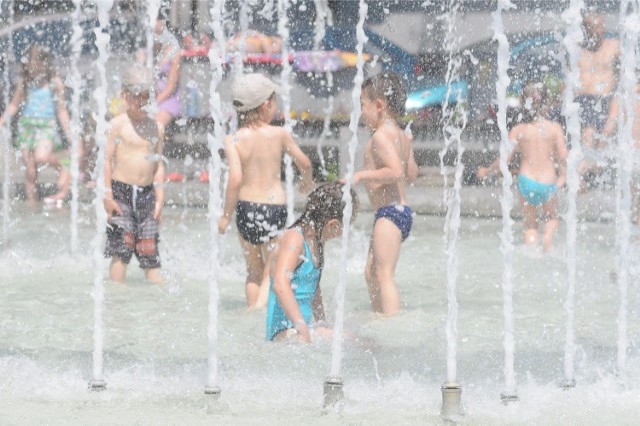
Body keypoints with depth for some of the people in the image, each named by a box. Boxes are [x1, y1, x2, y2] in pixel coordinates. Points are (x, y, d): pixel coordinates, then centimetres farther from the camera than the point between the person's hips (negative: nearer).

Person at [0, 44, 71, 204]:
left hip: (47, 125, -3)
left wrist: (68, 134, 1)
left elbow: (61, 110, 3)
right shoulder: (25, 82, 5)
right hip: (27, 124, 3)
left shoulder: (54, 83, -2)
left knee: (41, 156, -30)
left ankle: (66, 167, -1)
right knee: (30, 171, 1)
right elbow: (14, 105, 16)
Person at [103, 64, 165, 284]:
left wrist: (159, 198, 7)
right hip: (121, 191, -4)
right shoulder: (118, 124, -3)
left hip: (147, 193, 4)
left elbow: (159, 163, 14)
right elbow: (107, 159, -5)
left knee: (150, 250, 4)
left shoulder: (156, 127, 11)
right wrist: (107, 196, -10)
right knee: (121, 249, -7)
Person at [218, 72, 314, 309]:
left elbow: (235, 179, -16)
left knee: (253, 271, 19)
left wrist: (227, 214, -5)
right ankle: (260, 309, -16)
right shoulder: (279, 134, -4)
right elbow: (304, 163, 10)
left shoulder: (233, 140, -7)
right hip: (275, 205, -1)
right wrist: (307, 181, 32)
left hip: (246, 206, 1)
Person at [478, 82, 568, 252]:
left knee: (530, 225, 18)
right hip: (548, 183, 0)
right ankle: (549, 234, -6)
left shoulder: (518, 130, -2)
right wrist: (562, 177, 9)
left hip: (526, 181, 0)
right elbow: (563, 156, -8)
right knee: (552, 217, 25)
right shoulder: (554, 128, -3)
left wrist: (487, 171, 10)